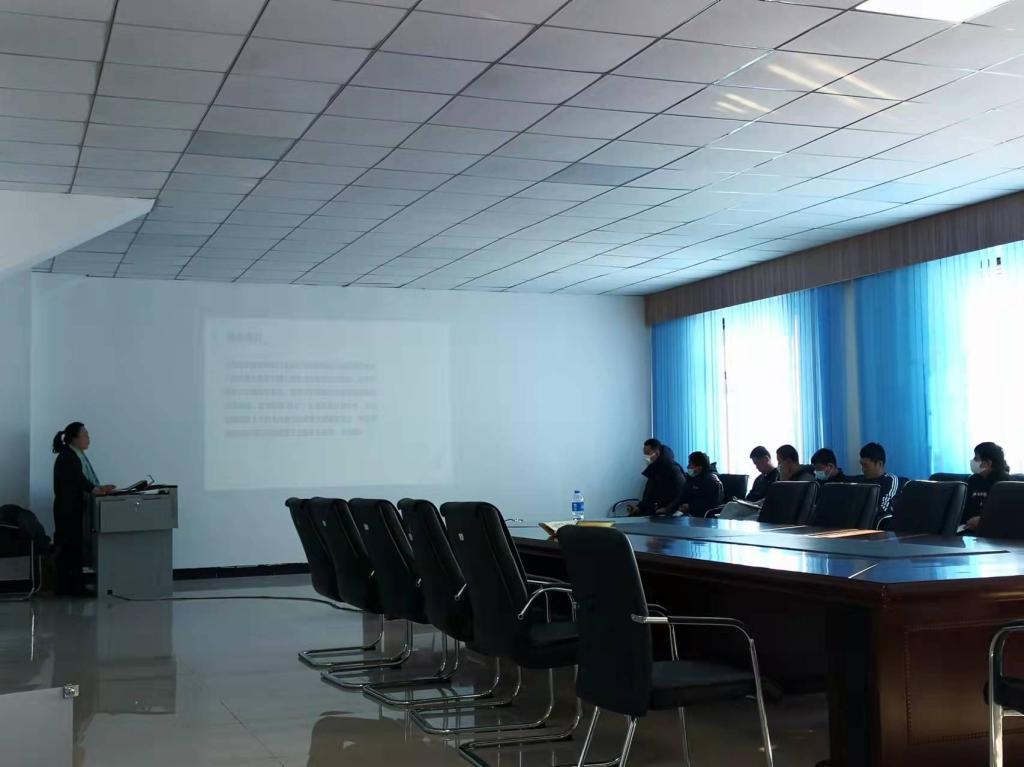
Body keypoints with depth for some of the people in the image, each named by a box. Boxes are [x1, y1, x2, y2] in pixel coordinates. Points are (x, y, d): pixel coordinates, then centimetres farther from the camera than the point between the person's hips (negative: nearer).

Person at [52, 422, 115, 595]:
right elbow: (76, 479, -25)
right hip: (68, 511, -9)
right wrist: (95, 490, -35)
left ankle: (76, 586, 10)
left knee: (76, 547, 8)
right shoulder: (66, 458, -12)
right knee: (68, 547, -7)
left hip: (78, 510, 9)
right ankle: (66, 587, -4)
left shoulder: (79, 456, 16)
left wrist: (100, 488, 1)